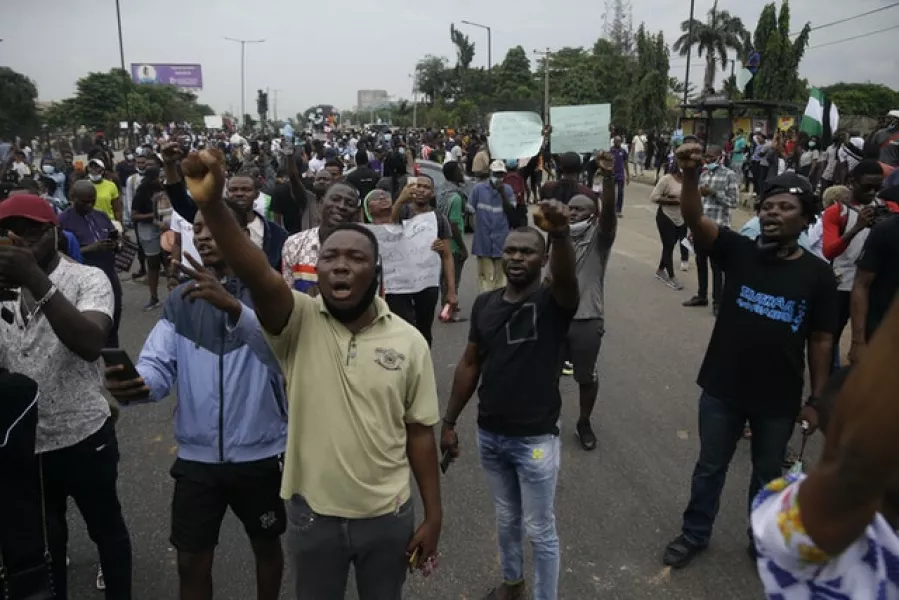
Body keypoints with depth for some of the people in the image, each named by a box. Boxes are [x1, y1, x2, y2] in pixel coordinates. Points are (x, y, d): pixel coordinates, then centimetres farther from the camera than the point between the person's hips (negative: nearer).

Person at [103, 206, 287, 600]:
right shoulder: (180, 300, 3)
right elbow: (159, 364, -9)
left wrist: (233, 306, -44)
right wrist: (137, 384, -33)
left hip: (260, 453, -2)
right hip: (196, 455, 3)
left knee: (266, 545, 20)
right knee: (191, 561, 12)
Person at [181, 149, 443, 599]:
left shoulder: (409, 341, -8)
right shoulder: (298, 323, -12)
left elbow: (419, 433, -2)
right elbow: (256, 276, -32)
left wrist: (433, 516, 0)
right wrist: (211, 204, -48)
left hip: (388, 517, 1)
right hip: (313, 515, 0)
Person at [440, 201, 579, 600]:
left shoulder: (553, 301, -12)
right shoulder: (485, 304, 1)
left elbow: (566, 277, -37)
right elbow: (469, 364, 7)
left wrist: (561, 235, -57)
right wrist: (449, 422, 8)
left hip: (536, 438, -5)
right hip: (489, 434, 5)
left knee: (539, 530, 10)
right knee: (506, 518, 25)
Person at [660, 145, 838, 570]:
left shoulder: (818, 275, -8)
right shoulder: (738, 251, -9)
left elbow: (820, 340, -2)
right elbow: (695, 220, -26)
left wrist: (816, 399, 0)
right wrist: (691, 176, -44)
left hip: (779, 399, 0)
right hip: (722, 390, 0)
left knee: (768, 475, 22)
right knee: (710, 467, 18)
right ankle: (695, 534, 40)